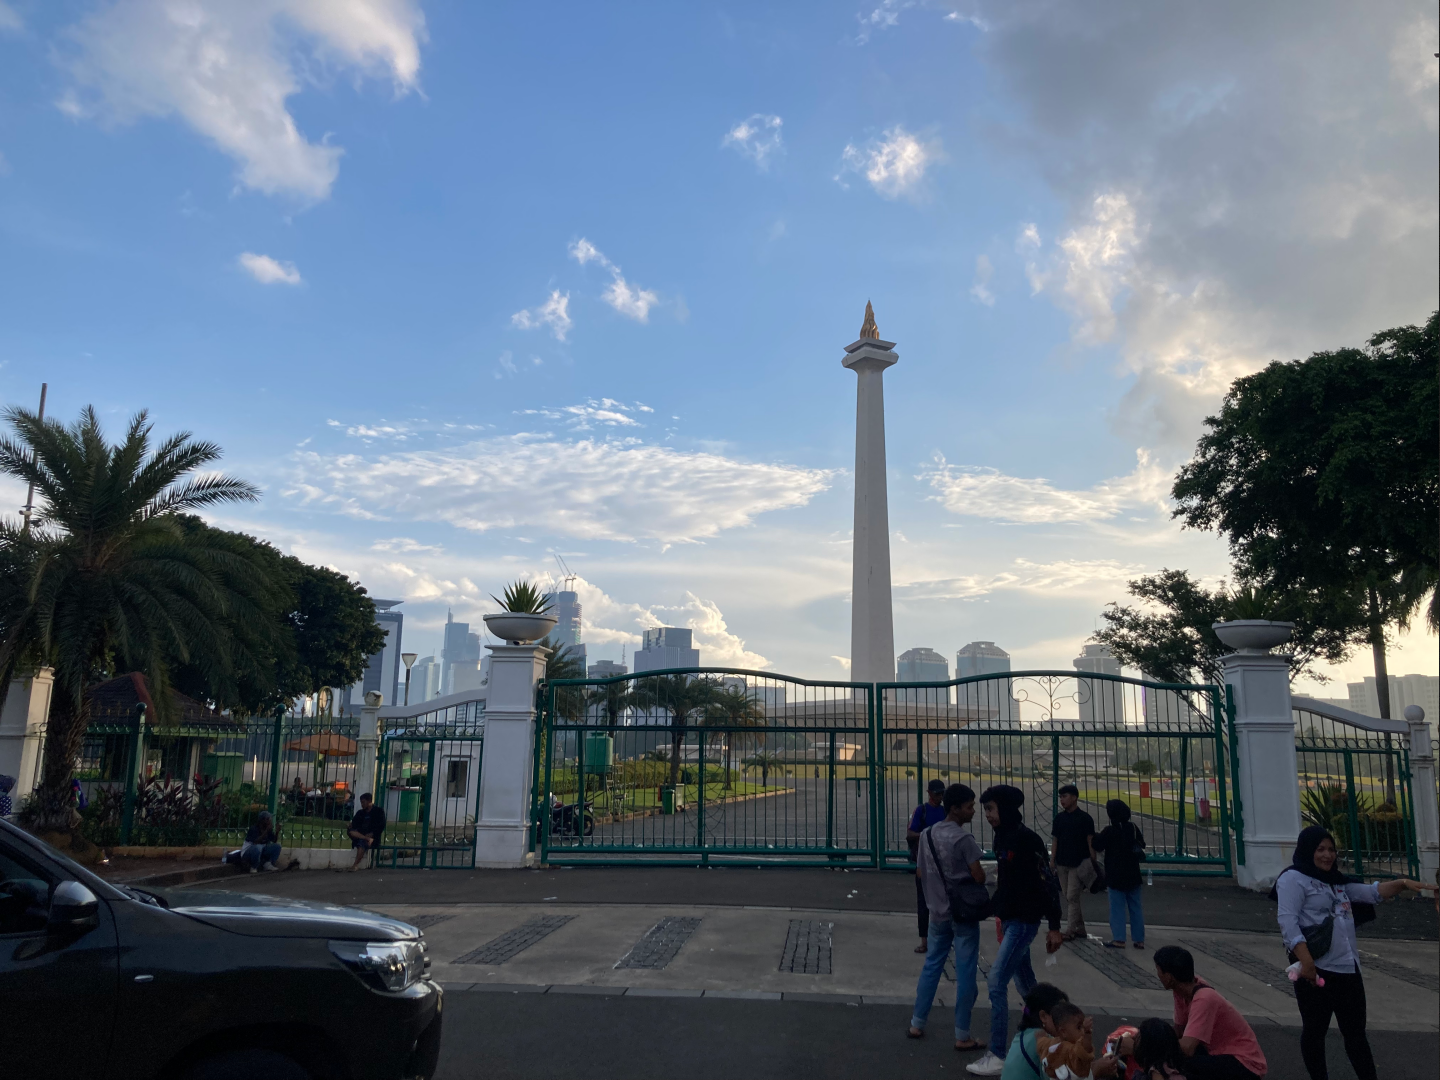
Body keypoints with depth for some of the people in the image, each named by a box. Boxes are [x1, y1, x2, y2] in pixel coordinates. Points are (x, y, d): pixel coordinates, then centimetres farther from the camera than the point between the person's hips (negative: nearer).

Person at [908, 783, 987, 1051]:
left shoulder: (927, 834, 4)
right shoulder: (964, 838, -17)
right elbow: (979, 877, -17)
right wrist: (979, 875, 3)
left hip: (937, 910, 6)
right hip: (963, 912, -6)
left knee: (931, 966, 16)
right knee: (965, 972, 2)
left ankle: (917, 1024, 22)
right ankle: (962, 1036, 7)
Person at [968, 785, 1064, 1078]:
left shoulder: (1026, 840, -19)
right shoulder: (1003, 837, 7)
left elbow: (1047, 883, -19)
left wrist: (1054, 927, -17)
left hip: (1024, 921, -9)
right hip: (1009, 919, 9)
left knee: (997, 983, -10)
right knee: (1024, 981, 18)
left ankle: (997, 1057, -3)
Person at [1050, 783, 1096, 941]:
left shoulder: (1085, 818, -7)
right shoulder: (1059, 818, 7)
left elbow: (1091, 842, -6)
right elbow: (1055, 841, 10)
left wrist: (1093, 864, -9)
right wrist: (1052, 862, 5)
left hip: (1078, 864, -5)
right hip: (1062, 864, 6)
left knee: (1072, 897, -8)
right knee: (1069, 898, 10)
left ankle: (1070, 930, -3)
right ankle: (1080, 928, 21)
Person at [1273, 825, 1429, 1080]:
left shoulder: (1336, 881, 18)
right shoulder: (1293, 879, -9)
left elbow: (1372, 893, 21)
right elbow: (1287, 921, -18)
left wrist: (1401, 883, 2)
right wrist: (1306, 962, -25)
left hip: (1347, 968, 8)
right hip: (1316, 970, -8)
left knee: (1355, 1031, 13)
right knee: (1315, 1030, 6)